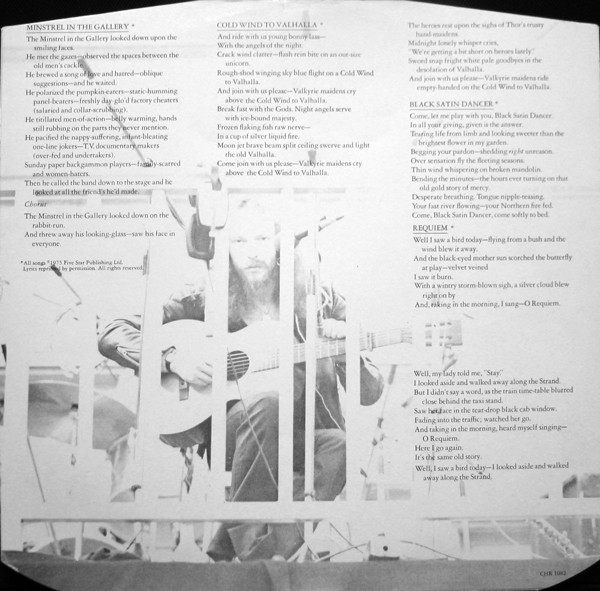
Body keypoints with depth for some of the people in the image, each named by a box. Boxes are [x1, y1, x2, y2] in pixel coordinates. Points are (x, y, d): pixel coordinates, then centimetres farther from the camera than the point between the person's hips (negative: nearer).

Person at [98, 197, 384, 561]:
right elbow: (112, 336, -2)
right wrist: (172, 357, -19)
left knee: (342, 446, -31)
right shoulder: (206, 302, -2)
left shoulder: (322, 302, 0)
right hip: (227, 436, -1)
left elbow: (370, 395, 0)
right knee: (267, 403, -33)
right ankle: (249, 543, -16)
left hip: (304, 437, 2)